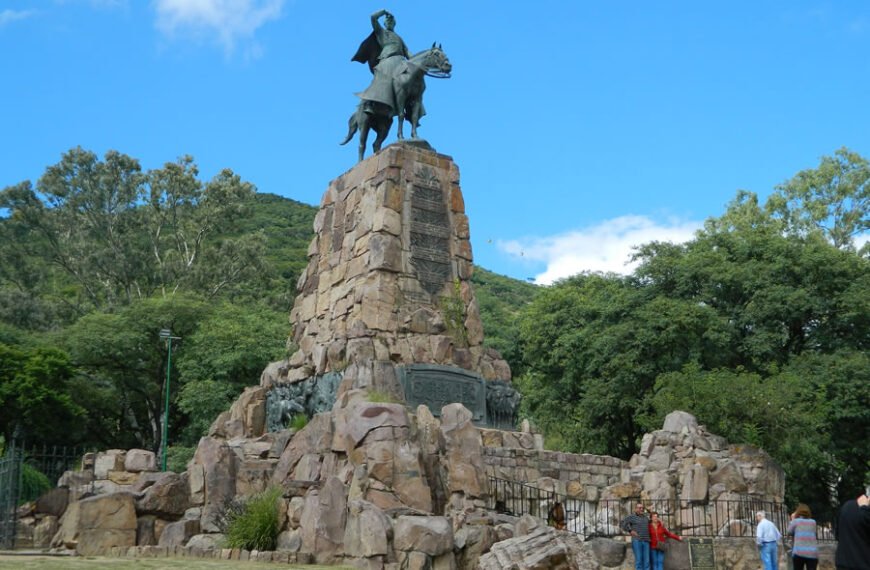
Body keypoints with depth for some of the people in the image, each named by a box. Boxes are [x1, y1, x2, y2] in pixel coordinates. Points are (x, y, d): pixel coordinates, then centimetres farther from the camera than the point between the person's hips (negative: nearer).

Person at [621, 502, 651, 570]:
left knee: (646, 561, 1)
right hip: (636, 541, -5)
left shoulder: (645, 517, 16)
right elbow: (623, 523, -12)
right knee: (639, 560, -7)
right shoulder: (632, 517, -2)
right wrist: (630, 531, -15)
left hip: (646, 541, 5)